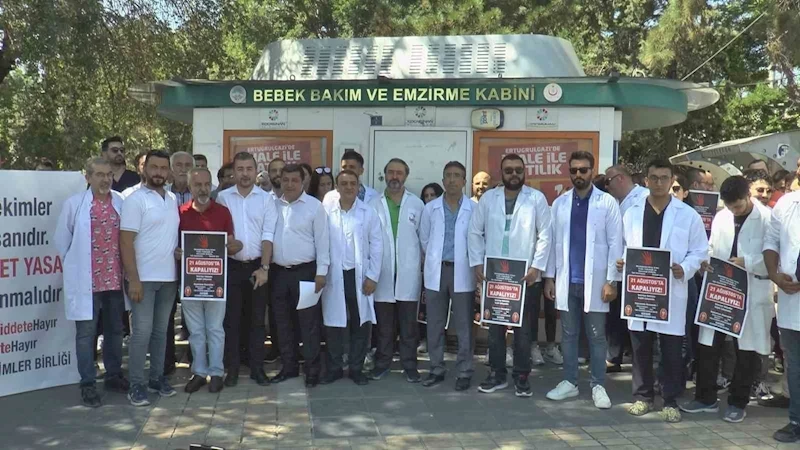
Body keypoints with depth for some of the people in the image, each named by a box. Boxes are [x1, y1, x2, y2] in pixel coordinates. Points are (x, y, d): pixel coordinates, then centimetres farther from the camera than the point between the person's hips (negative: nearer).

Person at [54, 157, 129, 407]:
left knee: (115, 330, 14)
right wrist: (76, 264, 5)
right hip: (86, 281, -3)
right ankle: (88, 385, 12)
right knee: (86, 333, 3)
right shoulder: (74, 203, -4)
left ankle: (113, 376, 29)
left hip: (116, 279, 3)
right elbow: (61, 240, 3)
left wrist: (126, 267, 7)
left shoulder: (121, 203, 2)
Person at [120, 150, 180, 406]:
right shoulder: (135, 200, -9)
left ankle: (157, 378, 22)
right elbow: (126, 242, -13)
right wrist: (133, 279, -17)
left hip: (169, 277, 6)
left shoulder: (173, 200, 10)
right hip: (144, 278, -6)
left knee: (161, 331, 13)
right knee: (141, 332, -2)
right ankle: (137, 385, 6)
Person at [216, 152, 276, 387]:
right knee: (231, 319, 5)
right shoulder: (223, 197, 2)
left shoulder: (266, 198, 1)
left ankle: (257, 368, 15)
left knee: (257, 319, 7)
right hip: (231, 266, 0)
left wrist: (264, 267, -10)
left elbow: (268, 235, -4)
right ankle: (232, 368, 14)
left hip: (258, 266, 0)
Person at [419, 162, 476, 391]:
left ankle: (464, 371, 12)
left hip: (462, 272, -3)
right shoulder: (430, 208, 5)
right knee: (435, 324, 9)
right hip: (436, 271, 3)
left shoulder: (474, 209, -4)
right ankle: (436, 369, 20)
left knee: (464, 325, 2)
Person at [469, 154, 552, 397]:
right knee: (495, 326, 8)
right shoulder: (488, 198, 7)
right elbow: (475, 232, 7)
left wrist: (536, 267, -11)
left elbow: (545, 235, -3)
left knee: (523, 329, 5)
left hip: (526, 276, -2)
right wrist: (477, 263, -2)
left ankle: (521, 376, 15)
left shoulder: (537, 198, 0)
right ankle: (497, 374, 20)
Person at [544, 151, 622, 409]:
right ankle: (570, 382, 21)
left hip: (594, 281, -3)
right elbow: (553, 241, 9)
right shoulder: (560, 203, 7)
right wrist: (549, 276, 5)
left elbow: (615, 243, -5)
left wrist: (611, 280, -10)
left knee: (596, 336, 5)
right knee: (568, 334, 11)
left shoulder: (607, 203, -3)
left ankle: (598, 386, 15)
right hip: (567, 281, 3)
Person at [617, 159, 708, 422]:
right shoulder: (632, 213, 10)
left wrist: (684, 269, -16)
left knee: (672, 350, 2)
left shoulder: (688, 215, 2)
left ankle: (671, 401, 14)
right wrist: (621, 262, -8)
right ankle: (642, 396, 21)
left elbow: (699, 251, 2)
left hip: (672, 291, -2)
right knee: (641, 348, 9)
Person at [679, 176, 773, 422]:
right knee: (708, 346, 7)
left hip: (751, 295, -4)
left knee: (746, 351, 8)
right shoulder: (721, 217, 7)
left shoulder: (768, 219, -9)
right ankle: (706, 397, 21)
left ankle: (737, 402, 21)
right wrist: (706, 261, -5)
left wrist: (747, 262, -24)